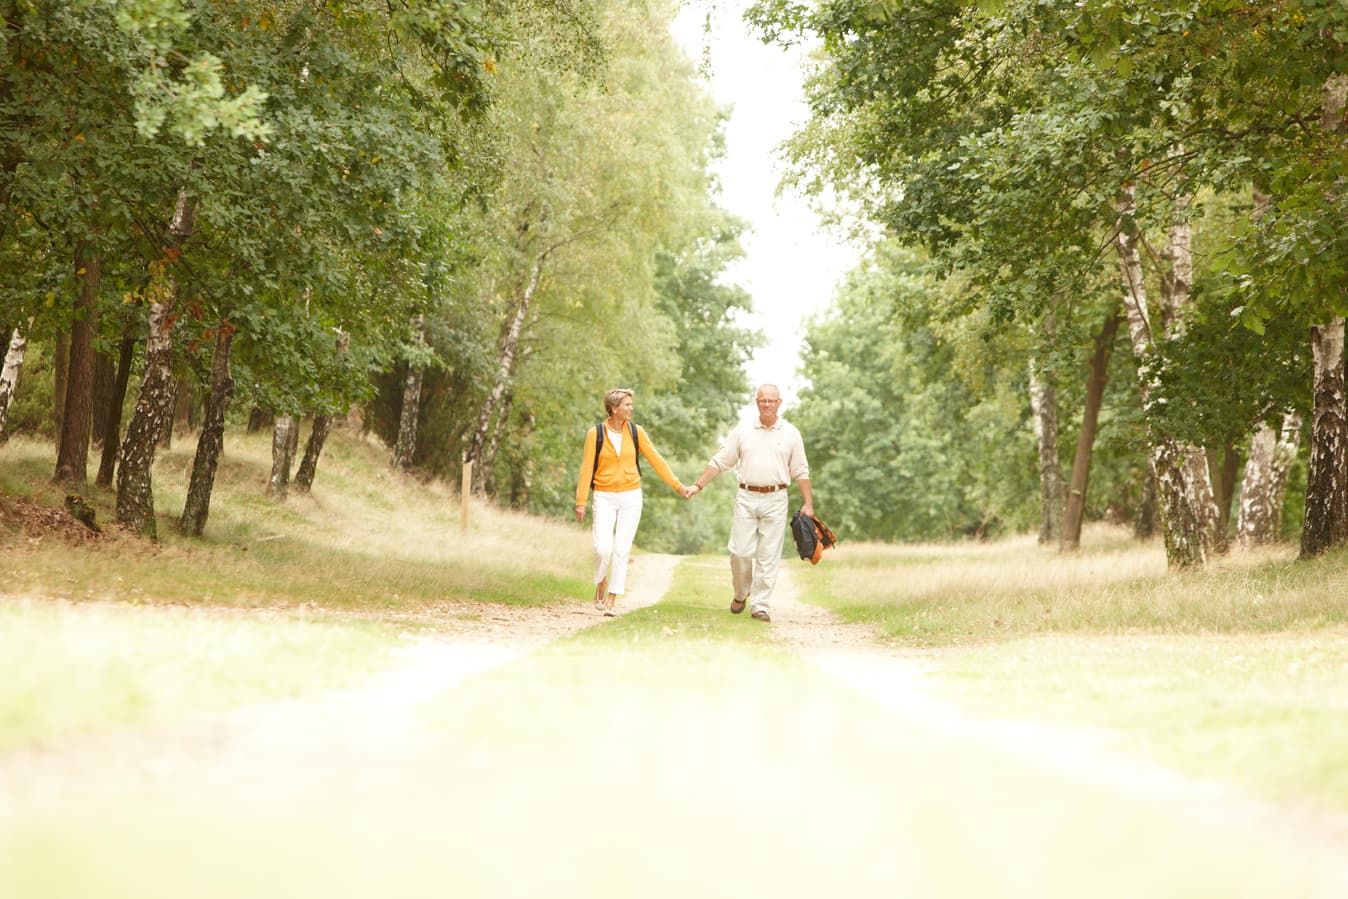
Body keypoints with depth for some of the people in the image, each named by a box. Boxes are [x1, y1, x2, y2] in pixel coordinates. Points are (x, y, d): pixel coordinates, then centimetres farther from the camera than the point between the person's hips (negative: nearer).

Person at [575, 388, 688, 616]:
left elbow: (656, 460, 4)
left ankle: (611, 602, 5)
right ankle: (601, 586, 17)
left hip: (631, 496, 2)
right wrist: (581, 501, -8)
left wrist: (677, 485, -1)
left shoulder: (636, 431, 2)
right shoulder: (596, 434, -5)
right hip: (604, 497, -2)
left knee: (622, 550, -2)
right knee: (603, 549, -13)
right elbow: (586, 468, -4)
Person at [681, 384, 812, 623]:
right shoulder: (743, 430, 6)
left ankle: (760, 605, 6)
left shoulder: (790, 433, 5)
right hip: (746, 498, 0)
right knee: (740, 551, -3)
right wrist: (698, 485, 4)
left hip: (775, 500, 0)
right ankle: (741, 594, 22)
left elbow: (800, 471, 7)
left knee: (768, 555, -1)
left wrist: (808, 503, 2)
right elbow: (720, 461, 9)